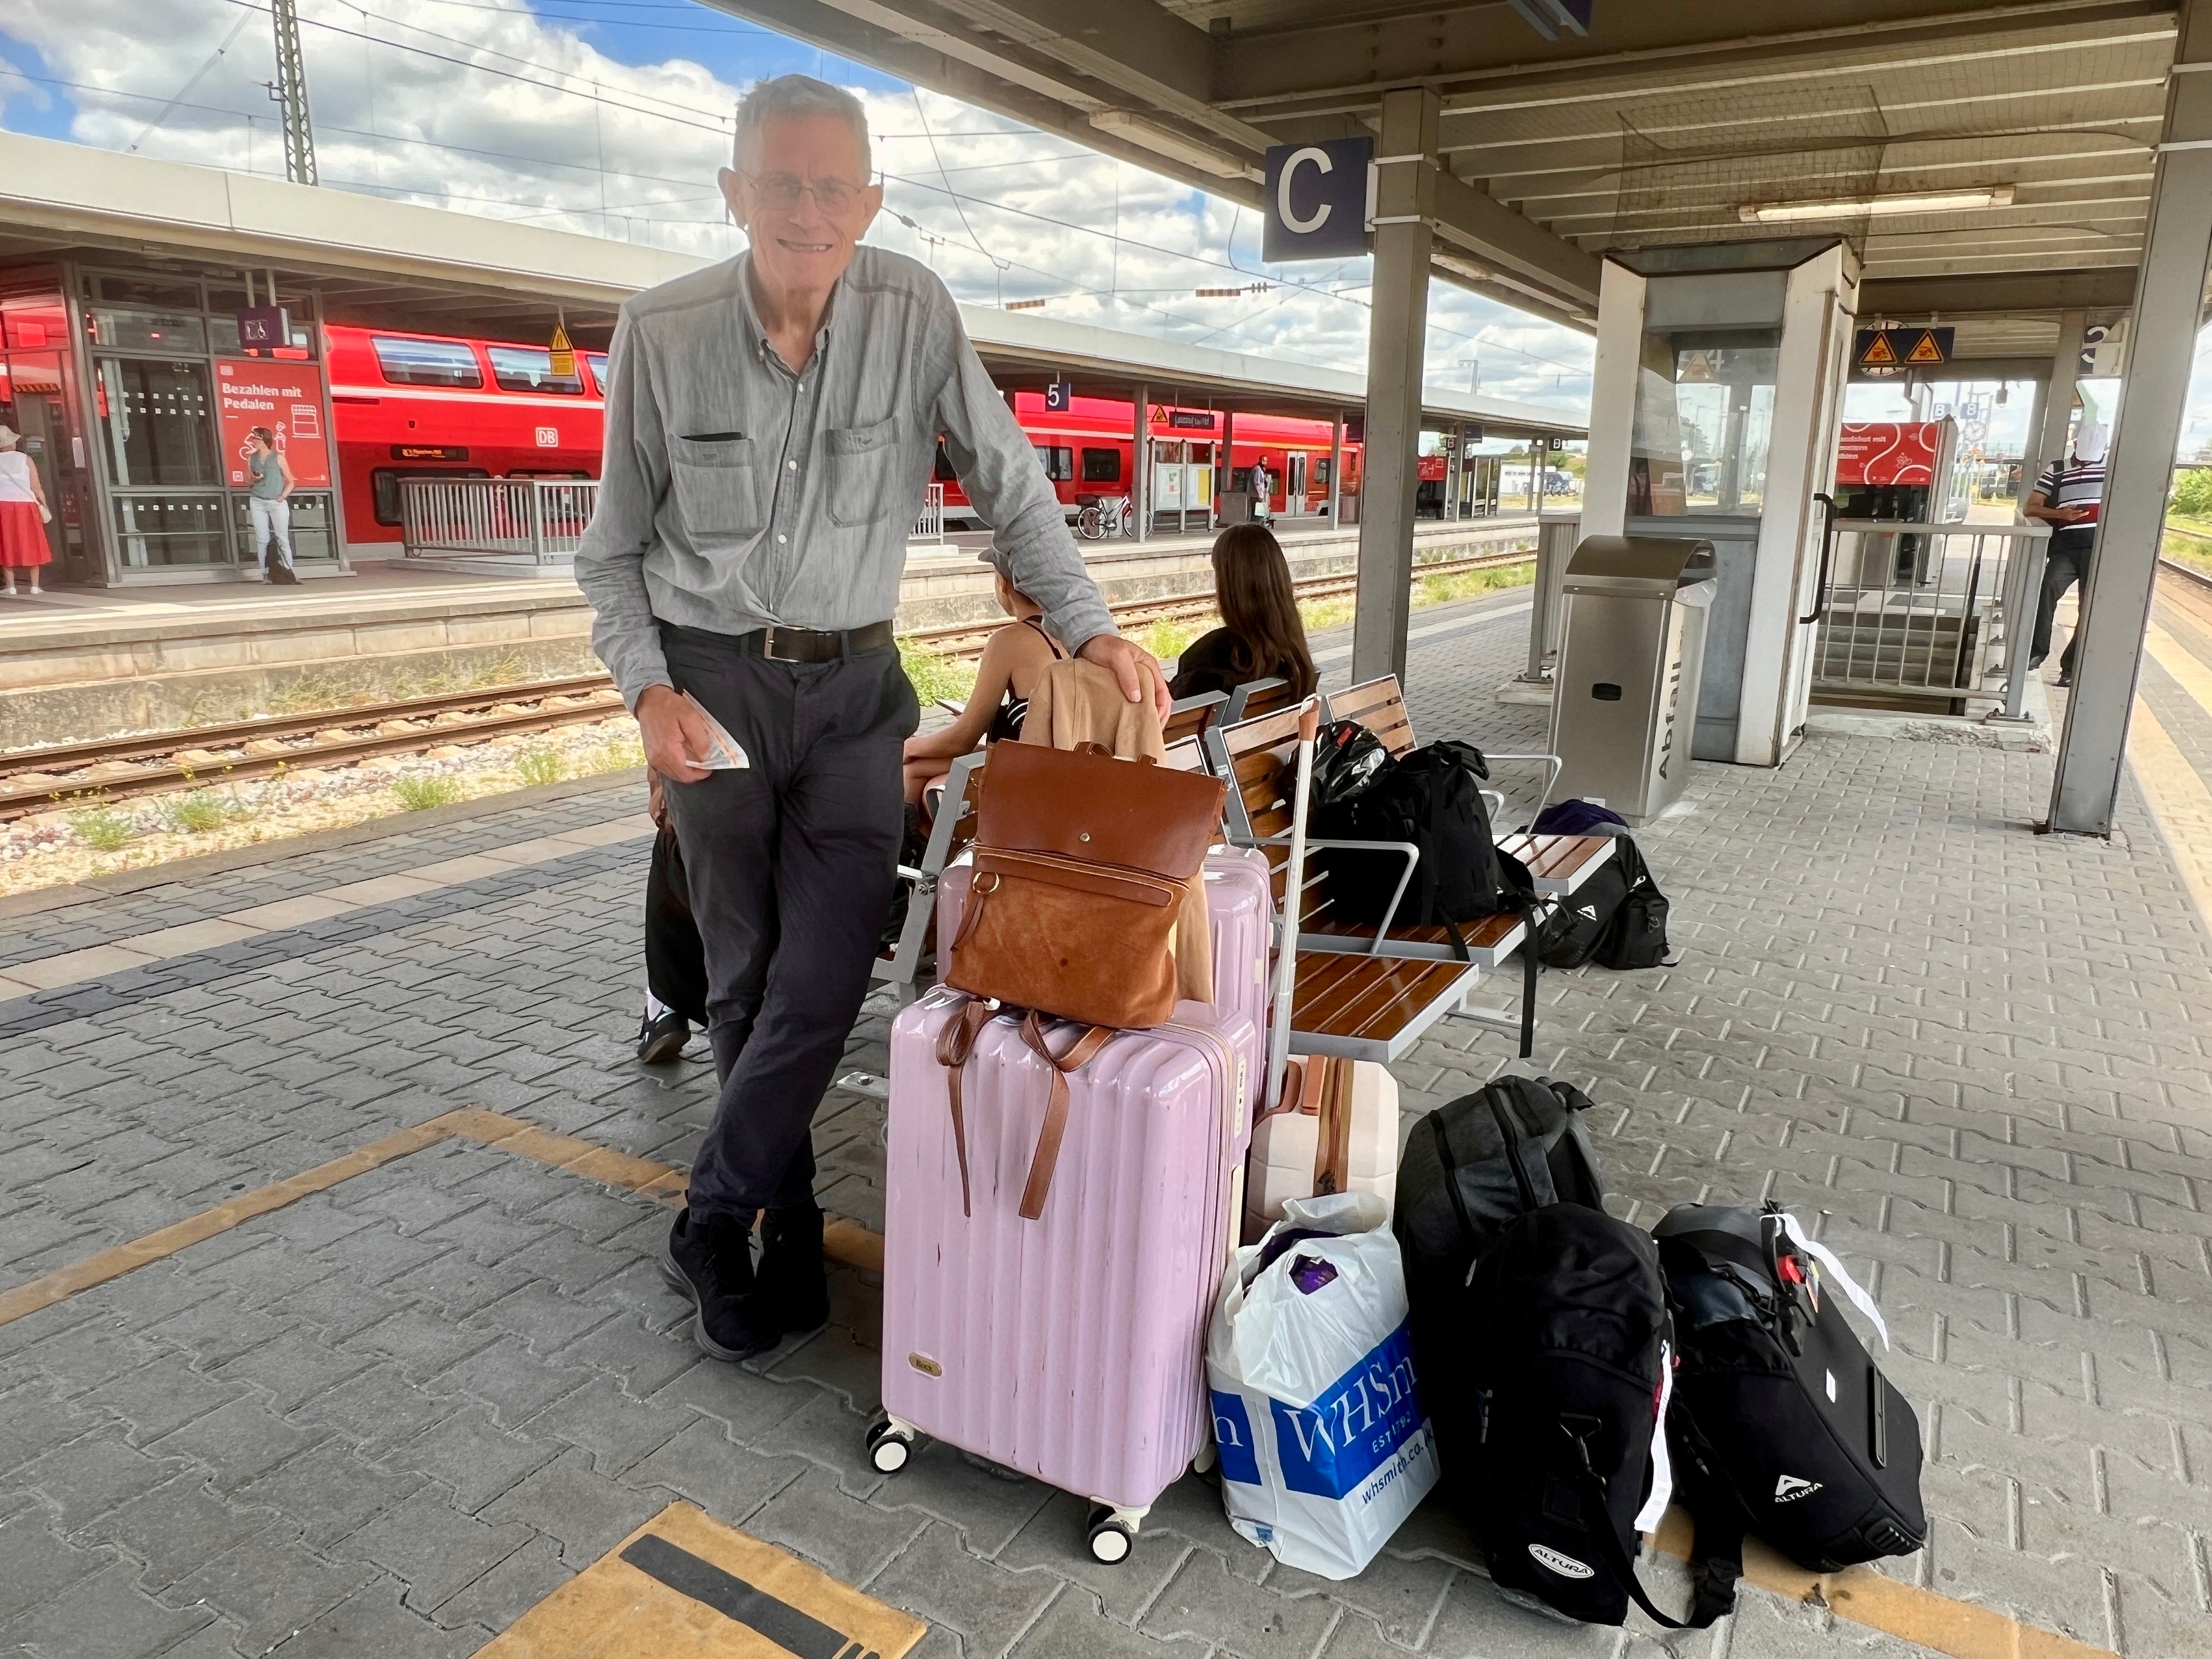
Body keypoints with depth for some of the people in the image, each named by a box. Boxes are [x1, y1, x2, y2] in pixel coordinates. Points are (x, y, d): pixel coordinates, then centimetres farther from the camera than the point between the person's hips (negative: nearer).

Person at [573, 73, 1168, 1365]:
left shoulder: (915, 311, -7)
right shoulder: (662, 333, -6)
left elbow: (1011, 484, 0)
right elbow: (614, 548, 2)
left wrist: (1092, 628, -10)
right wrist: (647, 688, -12)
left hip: (854, 686, 0)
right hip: (712, 683, 0)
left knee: (828, 969, -9)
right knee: (746, 974, 7)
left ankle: (715, 1221, 10)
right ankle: (791, 1233, 25)